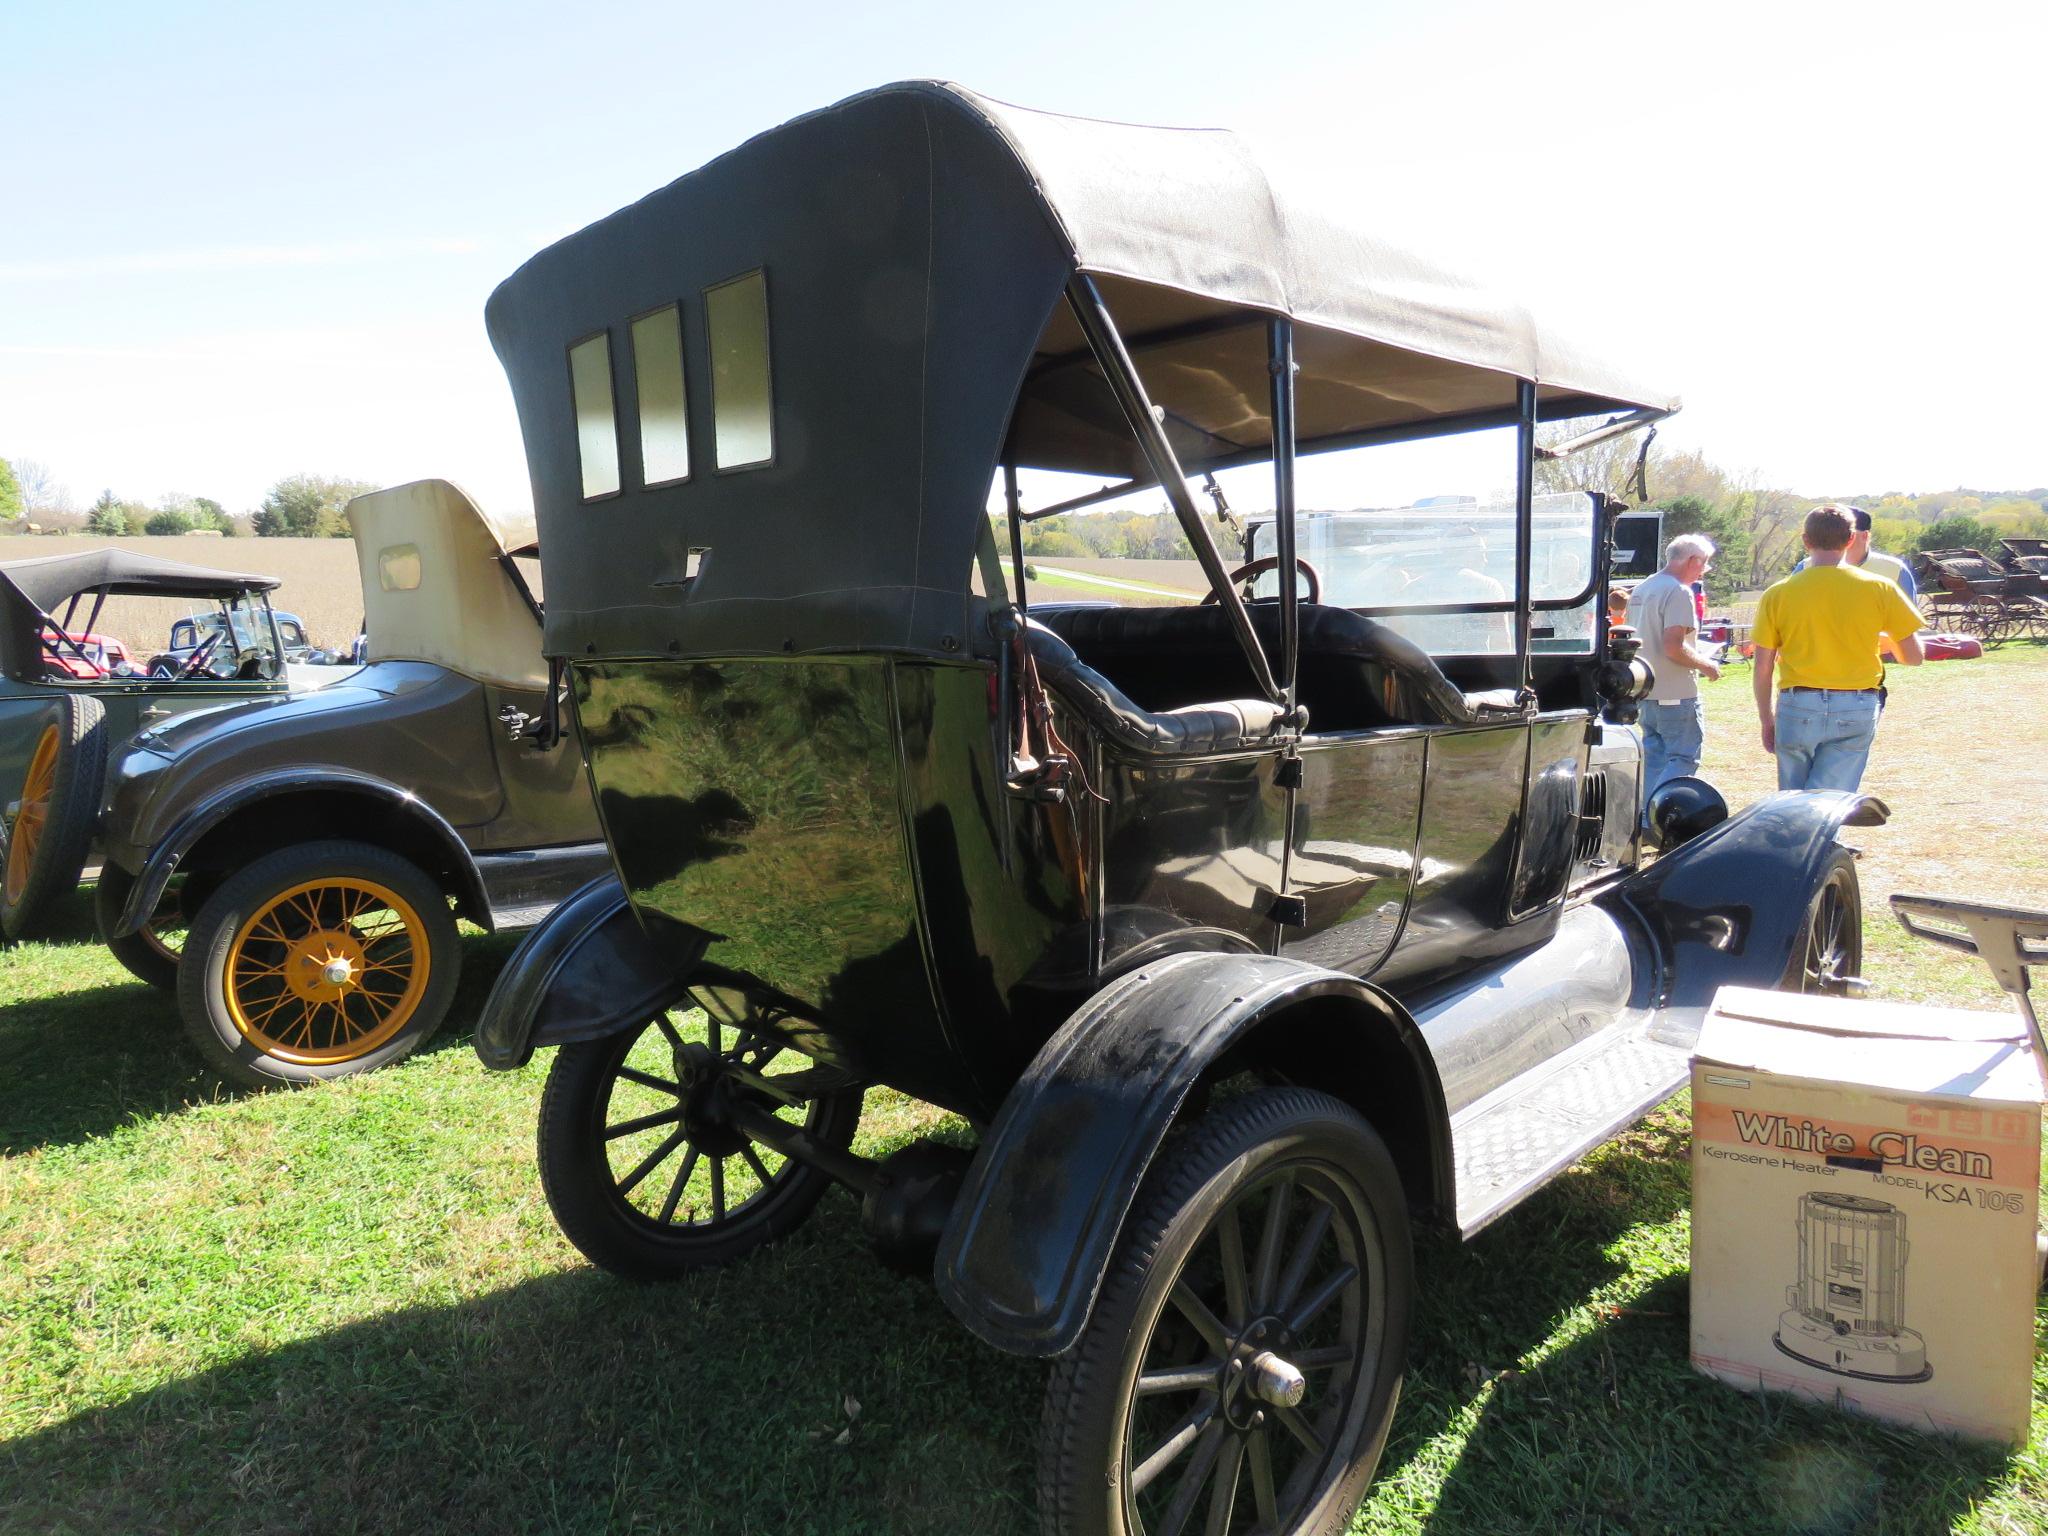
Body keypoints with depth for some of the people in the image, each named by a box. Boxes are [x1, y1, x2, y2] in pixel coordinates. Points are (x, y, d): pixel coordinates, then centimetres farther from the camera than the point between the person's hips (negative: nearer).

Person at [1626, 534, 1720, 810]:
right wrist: (1705, 664, -7)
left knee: (1654, 761, 14)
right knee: (1684, 759, -5)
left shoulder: (1641, 589, 14)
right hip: (1676, 695, -9)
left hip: (1646, 693, 9)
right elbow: (1674, 648, -23)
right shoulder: (1678, 592, -15)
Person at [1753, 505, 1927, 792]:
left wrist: (1766, 721, 11)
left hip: (1797, 707, 0)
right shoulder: (1879, 589, -1)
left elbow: (1763, 668, 0)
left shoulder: (1778, 594, -1)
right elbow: (1914, 657, 4)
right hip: (1856, 709, 0)